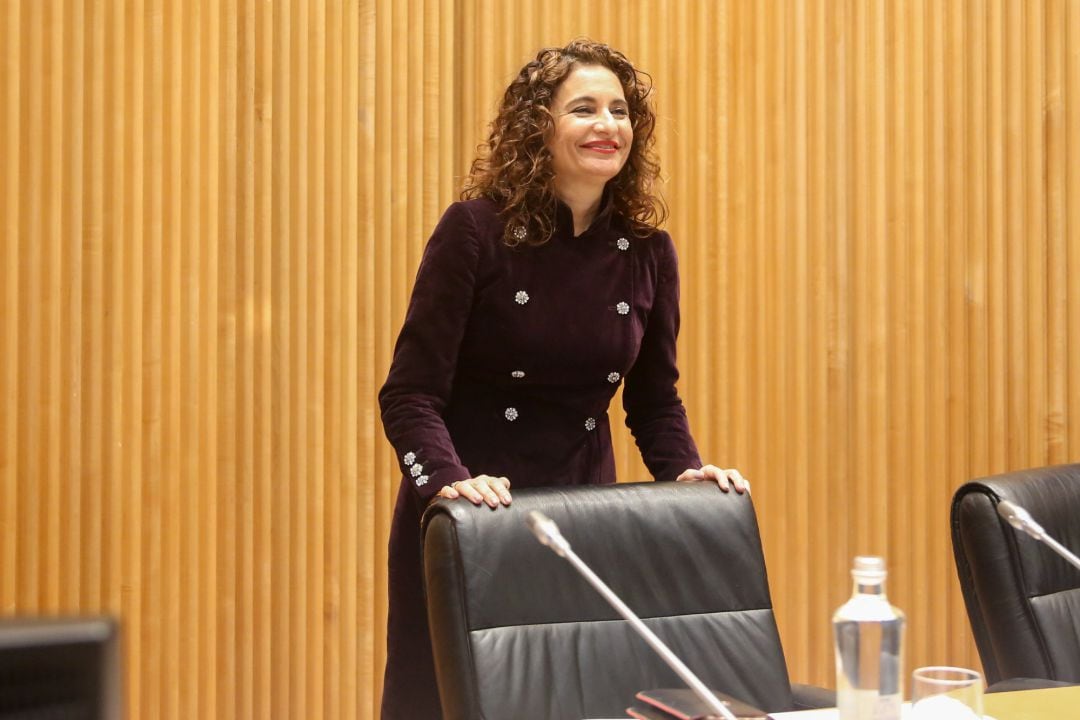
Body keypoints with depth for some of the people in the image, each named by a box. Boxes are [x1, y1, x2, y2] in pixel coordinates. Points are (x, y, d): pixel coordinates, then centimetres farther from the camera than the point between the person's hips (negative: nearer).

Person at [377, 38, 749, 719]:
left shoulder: (647, 249, 0)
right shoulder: (476, 229, -12)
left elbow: (655, 402, 9)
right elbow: (411, 393, -14)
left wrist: (686, 472, -9)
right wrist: (448, 481, -29)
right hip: (465, 528, -3)